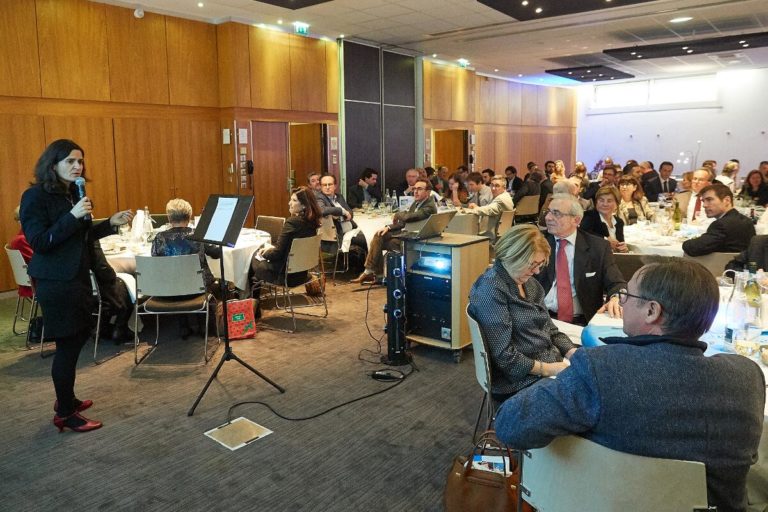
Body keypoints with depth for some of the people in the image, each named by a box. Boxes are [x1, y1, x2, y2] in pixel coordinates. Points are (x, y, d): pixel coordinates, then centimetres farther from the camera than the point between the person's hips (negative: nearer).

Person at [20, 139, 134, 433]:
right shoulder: (35, 197, -12)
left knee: (79, 336, 15)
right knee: (68, 343, -2)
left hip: (77, 276, 8)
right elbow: (39, 242, -19)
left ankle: (66, 398, 33)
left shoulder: (74, 194, 10)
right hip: (55, 281, -8)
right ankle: (65, 414, 13)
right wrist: (73, 216, -26)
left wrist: (111, 223, 3)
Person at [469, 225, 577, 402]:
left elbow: (550, 330, 13)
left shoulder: (530, 283, 9)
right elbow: (504, 357, -20)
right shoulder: (491, 290, -17)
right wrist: (549, 369, -20)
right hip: (520, 382, -8)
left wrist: (574, 354, -3)